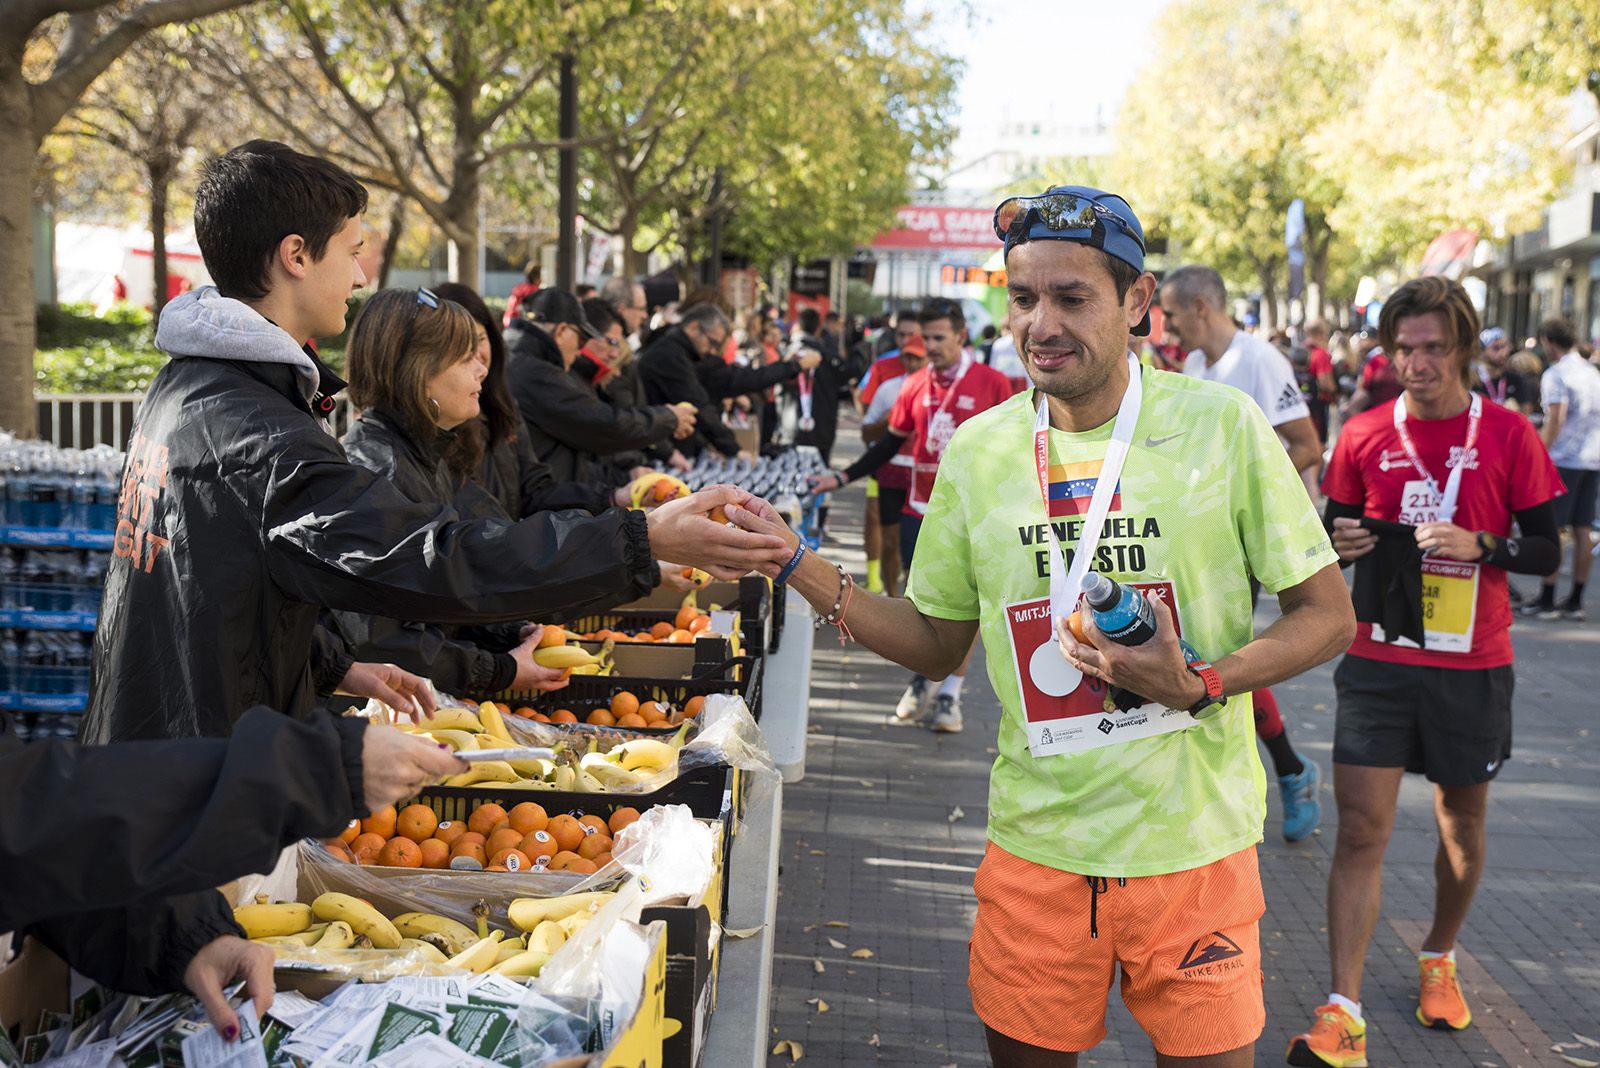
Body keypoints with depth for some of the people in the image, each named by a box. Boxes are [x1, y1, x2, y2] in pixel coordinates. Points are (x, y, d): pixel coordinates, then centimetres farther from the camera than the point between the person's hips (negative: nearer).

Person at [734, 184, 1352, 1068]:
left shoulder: (1221, 425, -7)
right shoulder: (977, 450, 2)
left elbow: (1327, 615, -2)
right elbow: (937, 645, 11)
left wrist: (1201, 686, -18)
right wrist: (804, 572, -2)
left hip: (1193, 841, -2)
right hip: (1037, 840, 2)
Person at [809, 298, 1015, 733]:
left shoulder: (992, 384, -5)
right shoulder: (915, 385, 5)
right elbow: (891, 444, 13)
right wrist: (842, 478, 6)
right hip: (920, 511, 3)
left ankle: (950, 694, 12)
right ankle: (922, 676, 29)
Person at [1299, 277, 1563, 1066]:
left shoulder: (1508, 436, -3)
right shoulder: (1364, 436, 0)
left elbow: (1547, 552, -1)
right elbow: (1337, 530, 11)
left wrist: (1479, 544, -19)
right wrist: (1342, 544, -12)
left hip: (1473, 665, 0)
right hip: (1377, 659, 0)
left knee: (1462, 825, 15)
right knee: (1360, 829, -5)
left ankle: (1439, 958, 41)